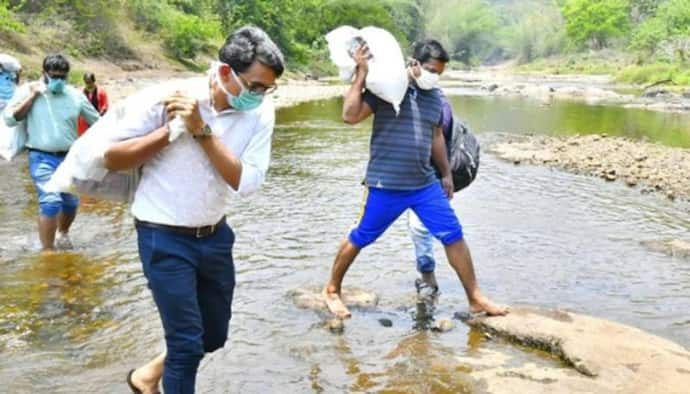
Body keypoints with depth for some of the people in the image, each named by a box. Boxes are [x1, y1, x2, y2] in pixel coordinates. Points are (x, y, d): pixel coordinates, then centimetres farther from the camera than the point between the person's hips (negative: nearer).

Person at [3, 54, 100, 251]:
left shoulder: (76, 95, 2)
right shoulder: (27, 90, -3)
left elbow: (97, 121, 11)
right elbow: (9, 119, -11)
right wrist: (32, 96, -13)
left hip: (69, 157, 4)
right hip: (42, 157, -4)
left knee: (71, 202, 13)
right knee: (50, 201, -18)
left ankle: (62, 233, 44)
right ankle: (48, 252, -10)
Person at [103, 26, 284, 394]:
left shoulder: (261, 112, -8)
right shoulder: (167, 97, -17)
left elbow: (246, 181, -17)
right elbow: (111, 158, -13)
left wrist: (201, 129, -24)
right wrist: (172, 129, -22)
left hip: (215, 236, 5)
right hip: (164, 239, -5)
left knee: (214, 336, 19)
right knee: (188, 342, -1)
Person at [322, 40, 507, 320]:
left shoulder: (434, 96, 11)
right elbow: (350, 116, -17)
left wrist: (446, 173, 25)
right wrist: (361, 75, -19)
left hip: (425, 185, 6)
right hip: (386, 186, -5)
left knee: (454, 236, 4)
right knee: (360, 238, 5)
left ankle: (475, 299, 16)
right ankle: (332, 290, 26)